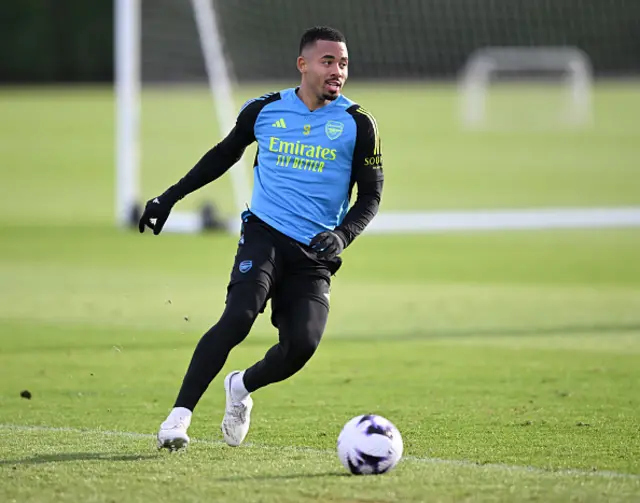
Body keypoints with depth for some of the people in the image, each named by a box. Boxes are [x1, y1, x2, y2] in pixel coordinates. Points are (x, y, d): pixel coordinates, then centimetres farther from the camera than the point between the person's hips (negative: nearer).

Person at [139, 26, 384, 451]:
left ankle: (242, 388, 16)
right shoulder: (264, 110, 5)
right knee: (239, 316, -26)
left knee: (303, 344, -18)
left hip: (315, 254, 1)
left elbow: (371, 195, 5)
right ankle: (180, 415, -21)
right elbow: (224, 155, 23)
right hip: (264, 234, 0)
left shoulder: (358, 124, 1)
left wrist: (342, 235, -15)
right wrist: (171, 197, 22)